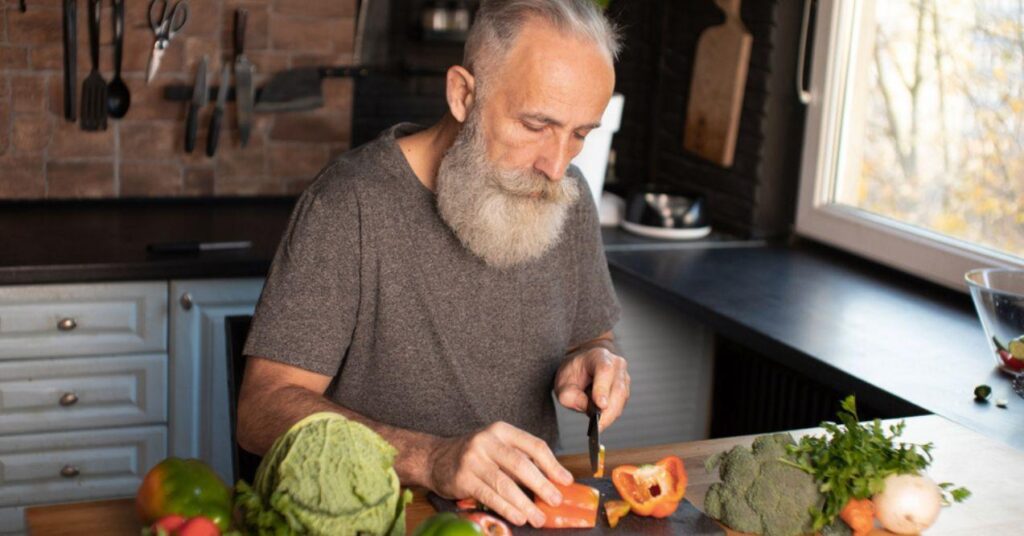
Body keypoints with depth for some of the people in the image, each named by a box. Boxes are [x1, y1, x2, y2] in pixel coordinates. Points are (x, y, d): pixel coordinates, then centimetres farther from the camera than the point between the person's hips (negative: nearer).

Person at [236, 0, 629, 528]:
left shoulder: (566, 198, 3)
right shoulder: (350, 205, -14)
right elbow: (262, 410, -18)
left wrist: (593, 363, -6)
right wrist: (432, 459, -32)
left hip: (528, 507, 5)